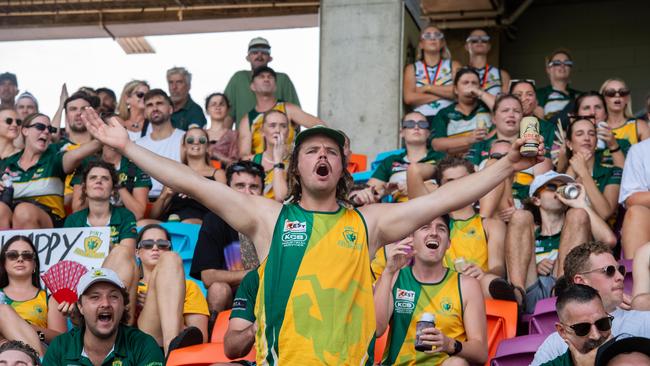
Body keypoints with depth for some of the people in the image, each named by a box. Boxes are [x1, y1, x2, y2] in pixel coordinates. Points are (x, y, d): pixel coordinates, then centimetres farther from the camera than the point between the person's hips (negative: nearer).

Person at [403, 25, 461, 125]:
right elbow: (409, 98, -1)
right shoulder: (412, 68, 15)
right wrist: (445, 93, -2)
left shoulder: (454, 66, 15)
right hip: (422, 120, 0)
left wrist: (427, 88, -1)